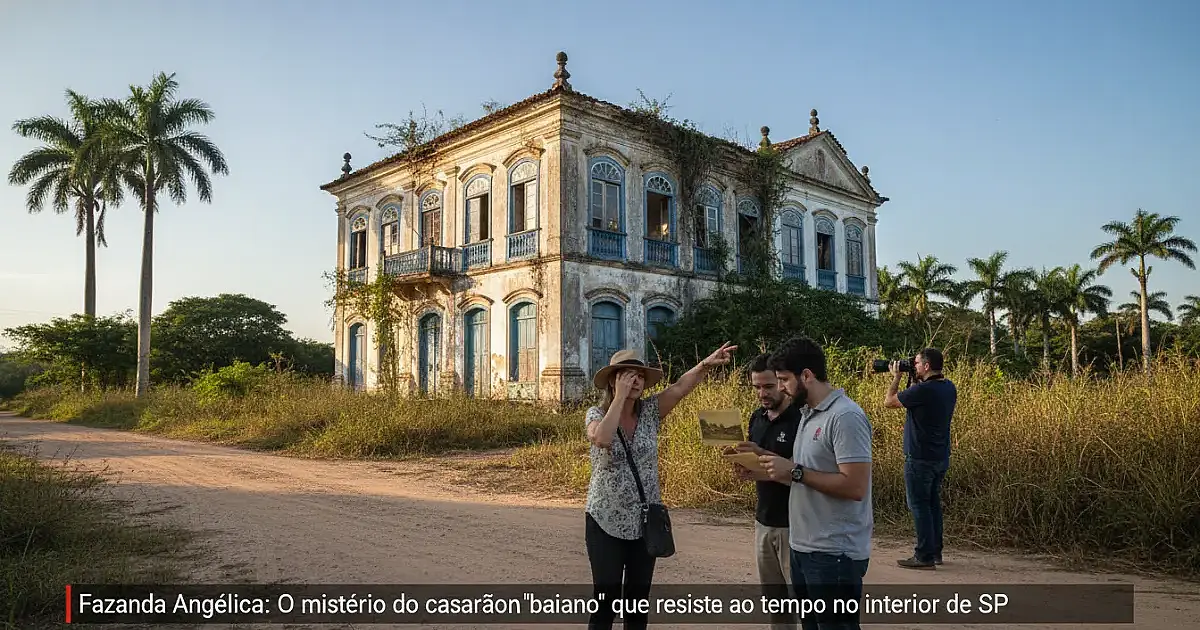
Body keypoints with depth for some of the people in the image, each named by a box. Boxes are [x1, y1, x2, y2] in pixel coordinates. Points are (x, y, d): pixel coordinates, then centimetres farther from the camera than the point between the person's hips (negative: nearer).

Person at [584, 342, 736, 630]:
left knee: (638, 596, 11)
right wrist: (620, 397, -26)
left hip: (644, 521, 3)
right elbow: (601, 439, -31)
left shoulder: (650, 411, -1)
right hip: (605, 521, -3)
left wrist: (706, 364, -33)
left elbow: (679, 387, -16)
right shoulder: (596, 414, -8)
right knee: (606, 595, 0)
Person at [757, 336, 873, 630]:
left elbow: (854, 487, -24)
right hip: (803, 547, 9)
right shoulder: (808, 413, 11)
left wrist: (795, 472, -23)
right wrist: (768, 461, 4)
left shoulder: (846, 417, -19)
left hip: (834, 553, -9)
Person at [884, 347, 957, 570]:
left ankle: (925, 556, 1)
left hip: (920, 458, -9)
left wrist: (896, 378, 3)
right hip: (941, 457, 9)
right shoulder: (950, 388, 5)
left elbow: (889, 401, -10)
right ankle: (935, 551, 24)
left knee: (919, 505, -2)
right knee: (933, 503, 16)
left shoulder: (922, 390, -22)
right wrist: (917, 380, 13)